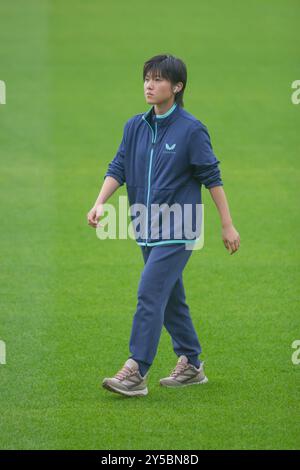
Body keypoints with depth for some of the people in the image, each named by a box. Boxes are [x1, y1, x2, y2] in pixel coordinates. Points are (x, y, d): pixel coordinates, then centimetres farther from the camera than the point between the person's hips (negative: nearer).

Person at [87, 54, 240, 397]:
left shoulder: (191, 130, -9)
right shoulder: (135, 127, 7)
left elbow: (212, 177, -6)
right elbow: (118, 168, 4)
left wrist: (227, 225, -4)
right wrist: (100, 203, -13)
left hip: (177, 230, -7)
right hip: (147, 229, 7)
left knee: (150, 295, -15)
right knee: (170, 299, 14)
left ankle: (136, 372, -15)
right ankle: (191, 365, 26)